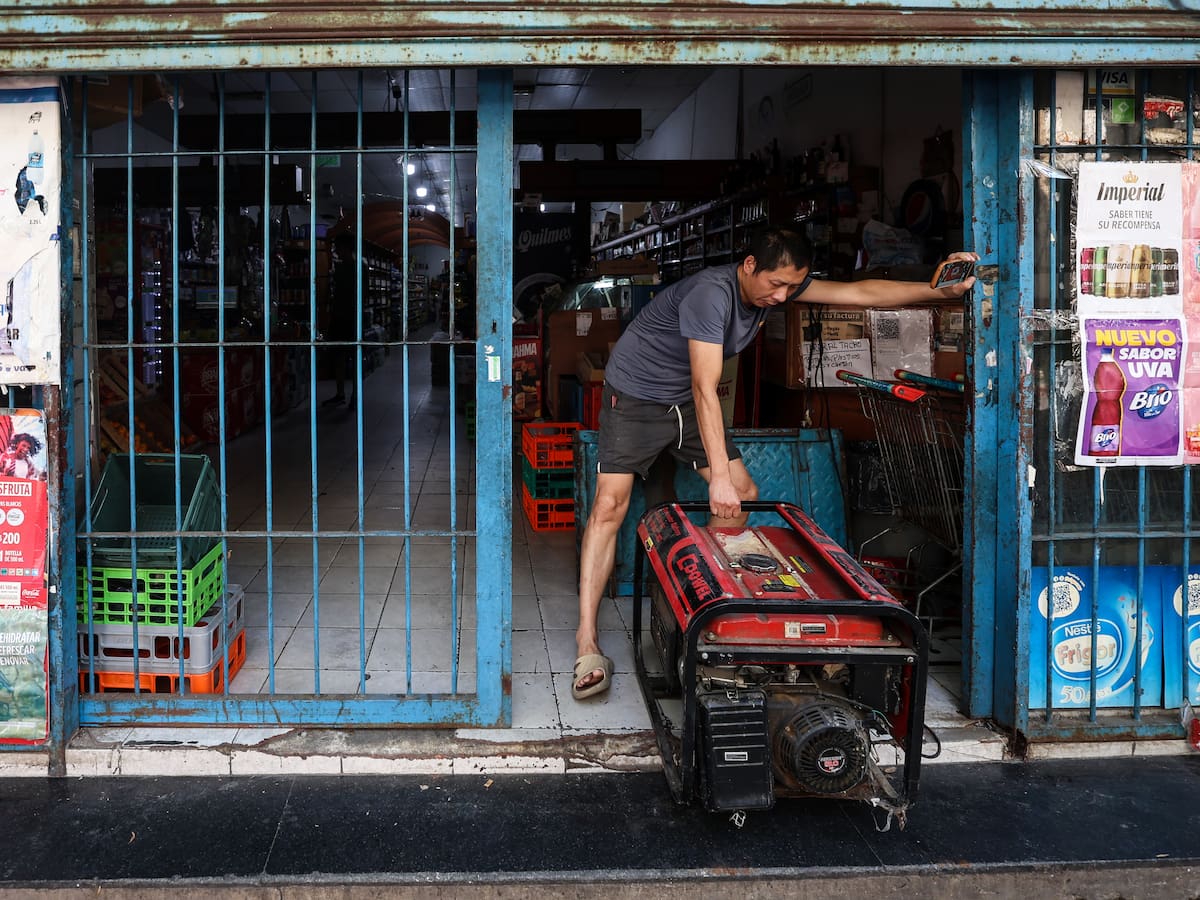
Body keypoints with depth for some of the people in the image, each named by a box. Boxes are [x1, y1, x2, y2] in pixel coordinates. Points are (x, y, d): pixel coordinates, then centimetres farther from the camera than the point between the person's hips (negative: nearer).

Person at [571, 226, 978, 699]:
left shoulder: (779, 284, -9)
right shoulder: (711, 293, -33)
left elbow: (860, 292, -8)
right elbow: (705, 389, -37)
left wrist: (943, 291, -18)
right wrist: (718, 477, -41)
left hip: (686, 402, 8)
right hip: (635, 395, -8)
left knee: (743, 495, 0)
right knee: (611, 502, -18)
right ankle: (587, 642, -20)